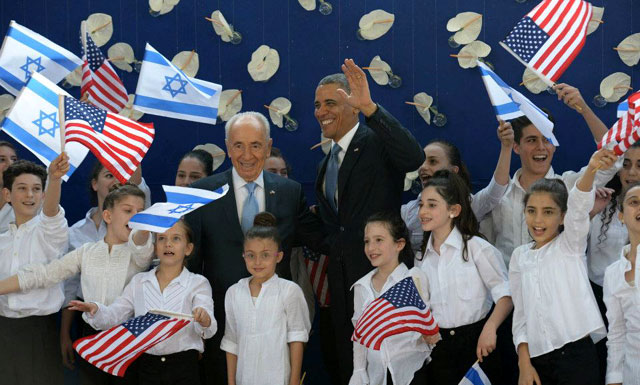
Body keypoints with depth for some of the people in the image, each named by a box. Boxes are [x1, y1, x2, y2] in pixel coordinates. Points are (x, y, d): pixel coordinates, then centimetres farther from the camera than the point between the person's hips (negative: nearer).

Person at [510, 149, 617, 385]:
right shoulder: (519, 257, 11)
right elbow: (520, 313, 11)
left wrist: (591, 170, -37)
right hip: (537, 359, 4)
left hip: (576, 355, -4)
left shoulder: (570, 244, 2)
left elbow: (578, 207, -17)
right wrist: (524, 364, 0)